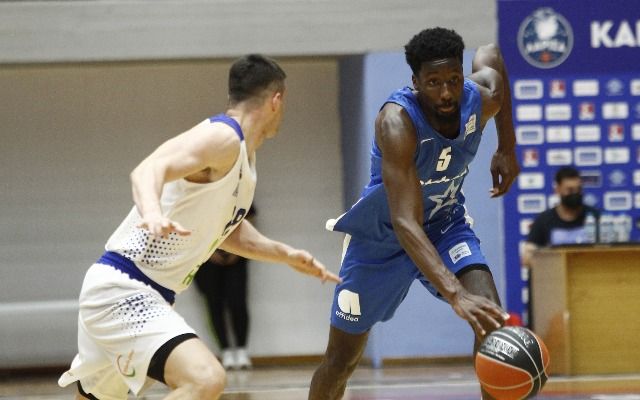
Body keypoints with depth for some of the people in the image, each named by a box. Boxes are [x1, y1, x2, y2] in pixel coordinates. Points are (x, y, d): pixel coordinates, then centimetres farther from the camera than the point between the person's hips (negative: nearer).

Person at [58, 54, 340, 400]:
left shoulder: (243, 154, 15)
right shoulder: (223, 137, -15)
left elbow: (224, 229, 30)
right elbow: (148, 169, -33)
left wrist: (286, 254, 24)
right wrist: (153, 213, -53)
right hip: (122, 289, -11)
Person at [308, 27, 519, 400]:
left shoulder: (483, 99, -22)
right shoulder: (398, 121, -37)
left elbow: (491, 54, 7)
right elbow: (406, 223, -45)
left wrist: (507, 149, 2)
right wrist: (455, 294, -58)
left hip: (446, 223, 3)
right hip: (383, 236, -3)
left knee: (493, 320, -24)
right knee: (342, 358, 8)